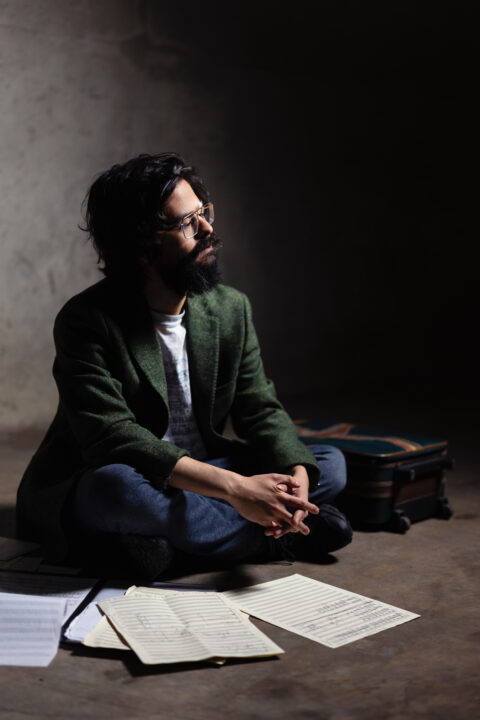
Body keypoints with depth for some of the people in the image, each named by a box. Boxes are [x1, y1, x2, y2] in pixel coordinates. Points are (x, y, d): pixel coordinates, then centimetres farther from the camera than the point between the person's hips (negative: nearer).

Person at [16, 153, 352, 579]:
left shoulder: (231, 308, 0)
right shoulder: (87, 320, -19)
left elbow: (261, 409, -1)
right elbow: (111, 438, -30)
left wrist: (296, 475, -24)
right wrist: (235, 487, -38)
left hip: (196, 480, 5)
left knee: (331, 464, -7)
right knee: (116, 484, -41)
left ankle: (169, 545, -21)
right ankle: (277, 539, -19)